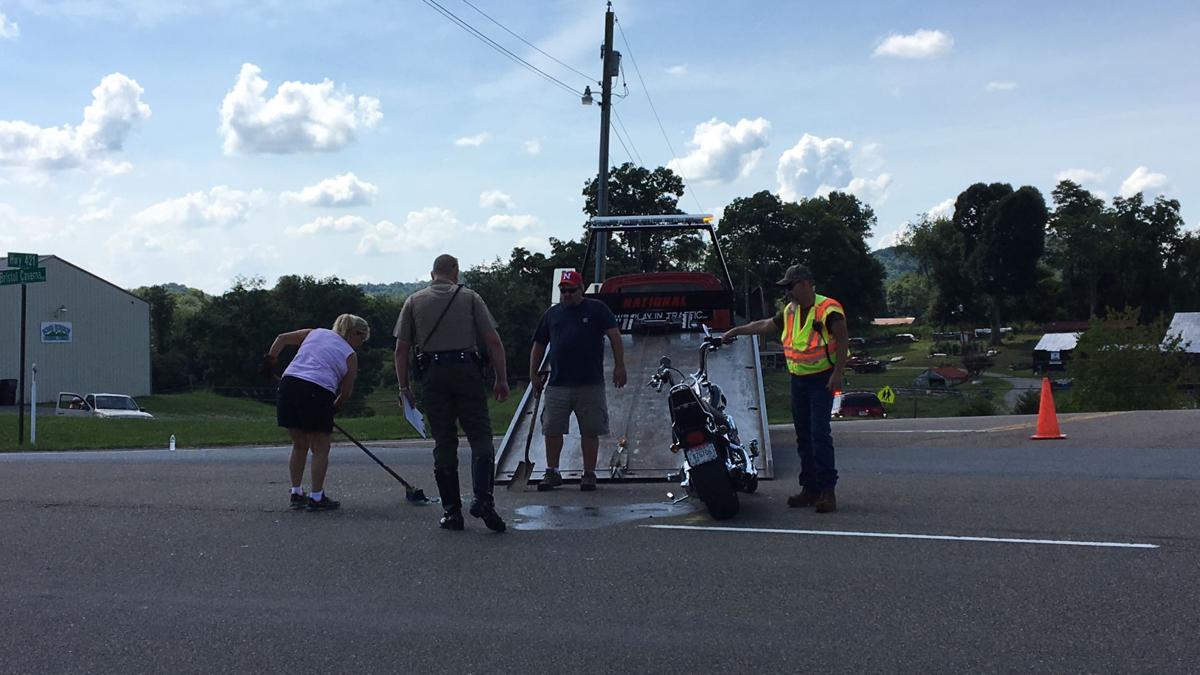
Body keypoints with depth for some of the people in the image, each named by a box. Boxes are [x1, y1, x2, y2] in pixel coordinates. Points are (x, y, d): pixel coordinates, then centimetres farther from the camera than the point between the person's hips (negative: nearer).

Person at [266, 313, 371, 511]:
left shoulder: (315, 333, 22)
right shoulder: (350, 355, 11)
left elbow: (282, 338, 19)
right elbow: (346, 392, 10)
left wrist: (270, 358, 28)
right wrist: (335, 407, 25)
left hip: (289, 383, 5)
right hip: (317, 391, -5)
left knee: (300, 445, 19)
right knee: (320, 448, 8)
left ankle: (296, 494, 22)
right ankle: (316, 498, 9)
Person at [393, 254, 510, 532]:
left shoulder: (414, 301, 11)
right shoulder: (470, 297, 7)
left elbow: (401, 349, 7)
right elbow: (493, 341, 1)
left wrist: (404, 386, 12)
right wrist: (501, 379, 5)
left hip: (433, 375, 2)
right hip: (467, 371, -2)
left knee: (444, 444, 7)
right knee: (480, 436, 0)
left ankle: (451, 510, 7)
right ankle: (482, 499, -16)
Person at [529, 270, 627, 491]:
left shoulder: (597, 309, 4)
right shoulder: (552, 314, 14)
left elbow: (614, 336, -2)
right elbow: (539, 345, 20)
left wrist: (619, 366, -10)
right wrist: (533, 373, 15)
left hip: (591, 384, -3)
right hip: (557, 385, 3)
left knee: (590, 431, 2)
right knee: (552, 430, 2)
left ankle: (589, 474, 11)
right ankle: (552, 472, 13)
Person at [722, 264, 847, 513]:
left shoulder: (828, 309, -14)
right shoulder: (790, 311, 10)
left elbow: (842, 340, -16)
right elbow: (765, 326, 23)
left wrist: (838, 373, -22)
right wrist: (735, 331, 27)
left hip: (822, 381, -8)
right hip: (798, 380, 8)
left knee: (820, 434, -14)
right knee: (803, 436, 9)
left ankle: (827, 490, -11)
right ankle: (810, 488, 15)